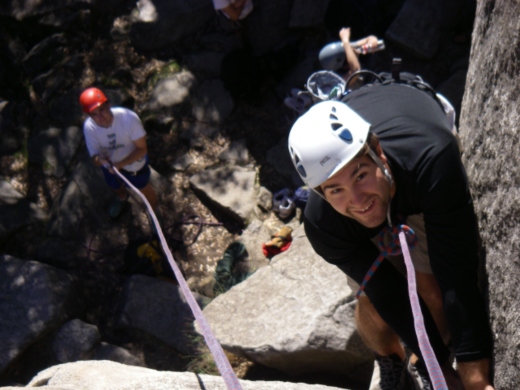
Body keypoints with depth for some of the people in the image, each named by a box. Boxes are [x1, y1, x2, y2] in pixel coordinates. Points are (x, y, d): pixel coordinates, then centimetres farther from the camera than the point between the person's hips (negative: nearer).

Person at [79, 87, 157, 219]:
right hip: (110, 163, 3)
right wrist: (99, 159, -46)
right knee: (115, 186, 33)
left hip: (134, 162, -2)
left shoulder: (129, 118, -39)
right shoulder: (89, 127, -30)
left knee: (144, 189, 25)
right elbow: (94, 156, -21)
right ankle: (122, 198, 71)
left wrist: (120, 164, -41)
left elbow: (142, 149, -30)